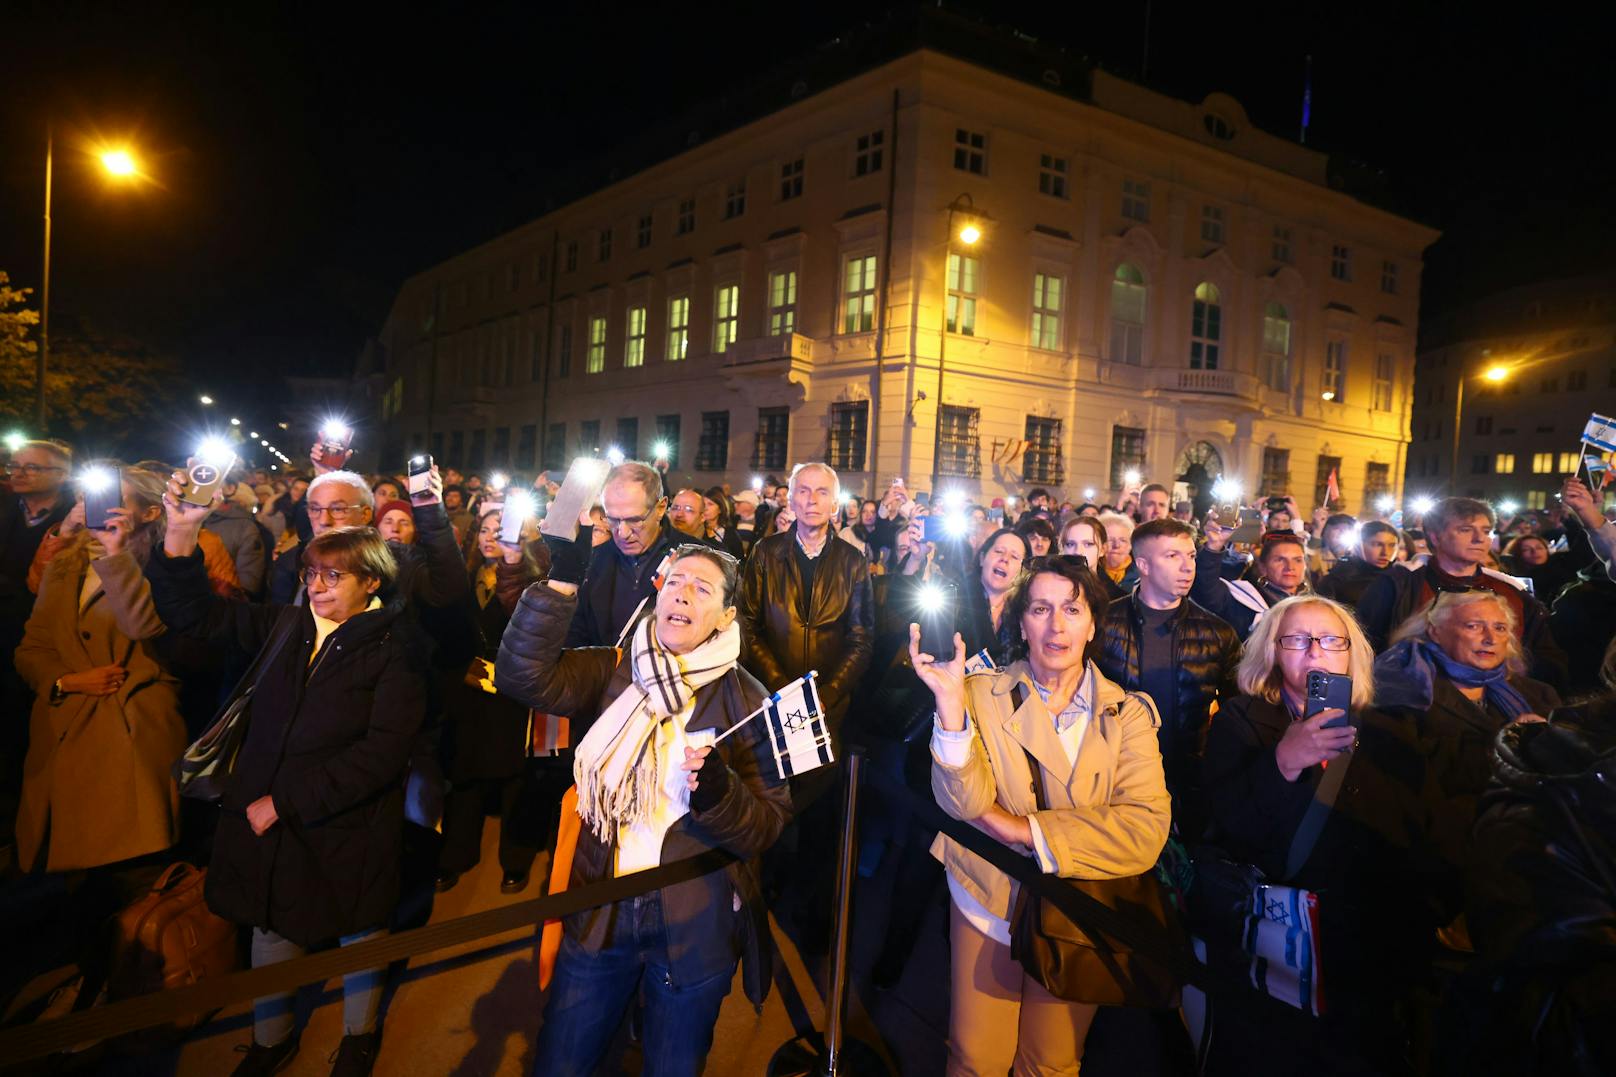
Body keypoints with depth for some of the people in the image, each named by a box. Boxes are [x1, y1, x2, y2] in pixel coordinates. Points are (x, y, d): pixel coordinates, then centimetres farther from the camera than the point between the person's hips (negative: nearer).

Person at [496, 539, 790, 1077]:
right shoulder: (611, 672, -2)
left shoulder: (747, 703, -7)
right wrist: (562, 583, -27)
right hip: (599, 911, 2)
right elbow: (524, 675, -20)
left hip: (696, 927, -1)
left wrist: (719, 795, -29)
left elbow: (768, 826, -10)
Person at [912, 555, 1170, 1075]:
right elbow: (963, 802, -21)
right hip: (987, 902, -1)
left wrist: (1021, 828, -23)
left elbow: (1146, 829, -19)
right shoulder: (983, 695, -9)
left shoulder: (1127, 713, -6)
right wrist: (950, 699, -35)